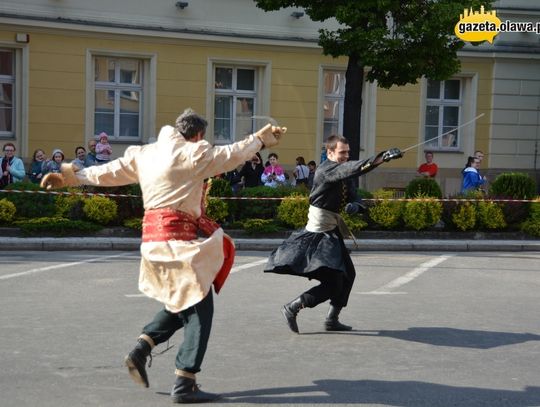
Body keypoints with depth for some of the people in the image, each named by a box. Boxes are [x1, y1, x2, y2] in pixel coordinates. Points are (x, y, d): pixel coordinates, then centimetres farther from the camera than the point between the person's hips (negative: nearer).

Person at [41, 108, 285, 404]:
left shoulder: (145, 153, 14)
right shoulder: (193, 153, -5)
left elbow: (110, 172, 18)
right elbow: (229, 155, 2)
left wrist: (72, 177, 28)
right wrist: (260, 139, 17)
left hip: (153, 237, 8)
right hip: (177, 239, -8)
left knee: (183, 302, 22)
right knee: (199, 307, -1)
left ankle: (141, 350, 12)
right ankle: (184, 384, -2)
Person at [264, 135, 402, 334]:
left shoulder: (345, 174, 9)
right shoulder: (325, 170, -19)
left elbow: (353, 198, 12)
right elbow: (353, 168, -36)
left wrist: (354, 206, -14)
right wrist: (382, 158, -46)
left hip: (333, 231, 10)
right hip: (319, 233, -10)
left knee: (348, 274, 15)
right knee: (333, 283, -11)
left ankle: (332, 319, 25)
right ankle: (291, 308, 2)